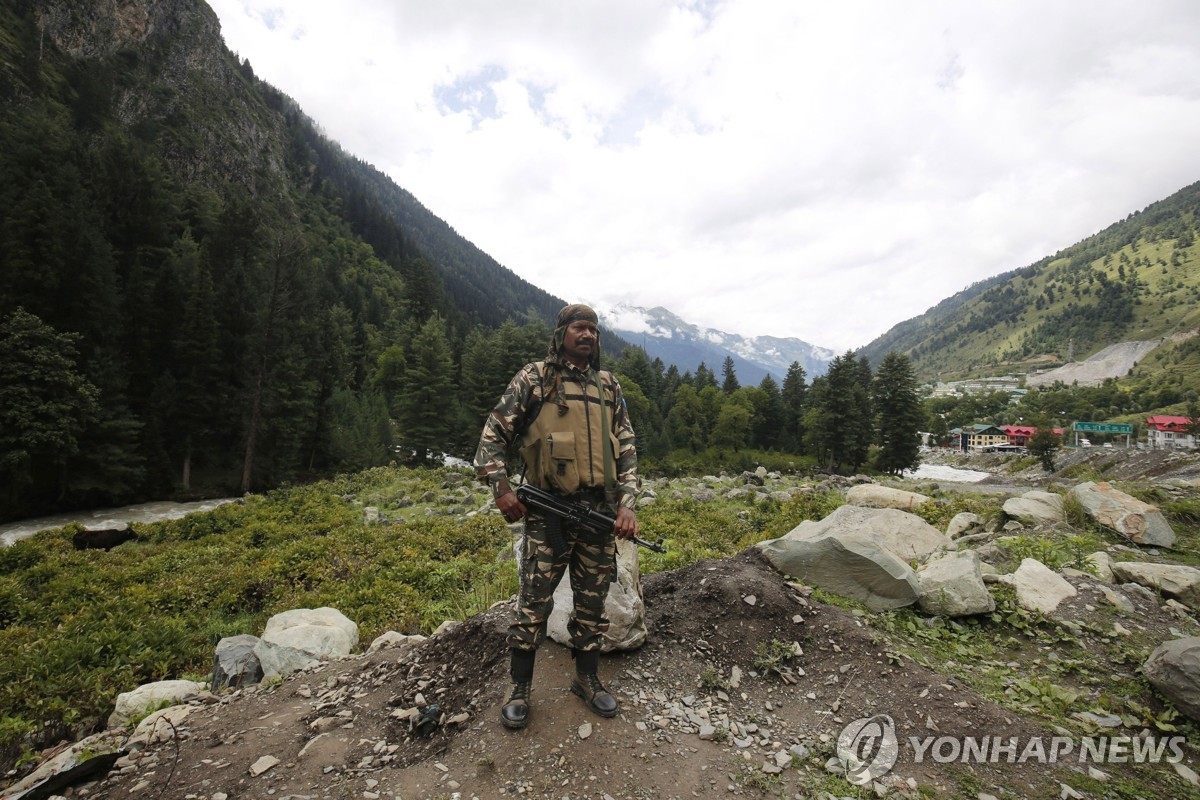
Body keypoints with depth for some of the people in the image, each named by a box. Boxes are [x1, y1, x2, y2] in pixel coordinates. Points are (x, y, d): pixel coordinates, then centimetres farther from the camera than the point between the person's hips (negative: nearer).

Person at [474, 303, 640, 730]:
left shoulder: (609, 386, 10)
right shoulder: (533, 378, 0)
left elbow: (626, 449, 10)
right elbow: (494, 433, 0)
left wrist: (628, 503, -1)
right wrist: (500, 487, -8)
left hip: (600, 511, 4)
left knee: (592, 600, 14)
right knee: (534, 602, 3)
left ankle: (587, 677, 33)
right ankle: (520, 688, 22)